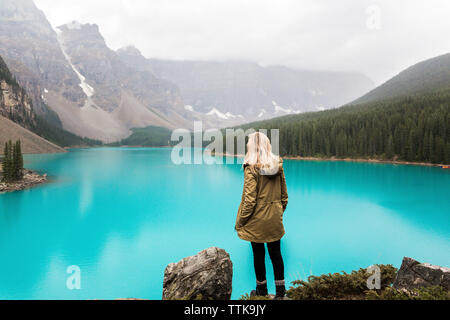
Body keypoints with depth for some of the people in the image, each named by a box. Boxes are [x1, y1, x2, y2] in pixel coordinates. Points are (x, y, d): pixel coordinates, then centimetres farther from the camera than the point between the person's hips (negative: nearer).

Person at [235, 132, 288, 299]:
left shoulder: (252, 168, -17)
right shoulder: (278, 165, -1)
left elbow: (249, 200, -19)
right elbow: (284, 195, 7)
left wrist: (239, 222, -9)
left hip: (257, 220, -5)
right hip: (275, 220, 5)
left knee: (259, 254, 10)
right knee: (276, 253, 15)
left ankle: (261, 290, 26)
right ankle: (280, 291, 25)